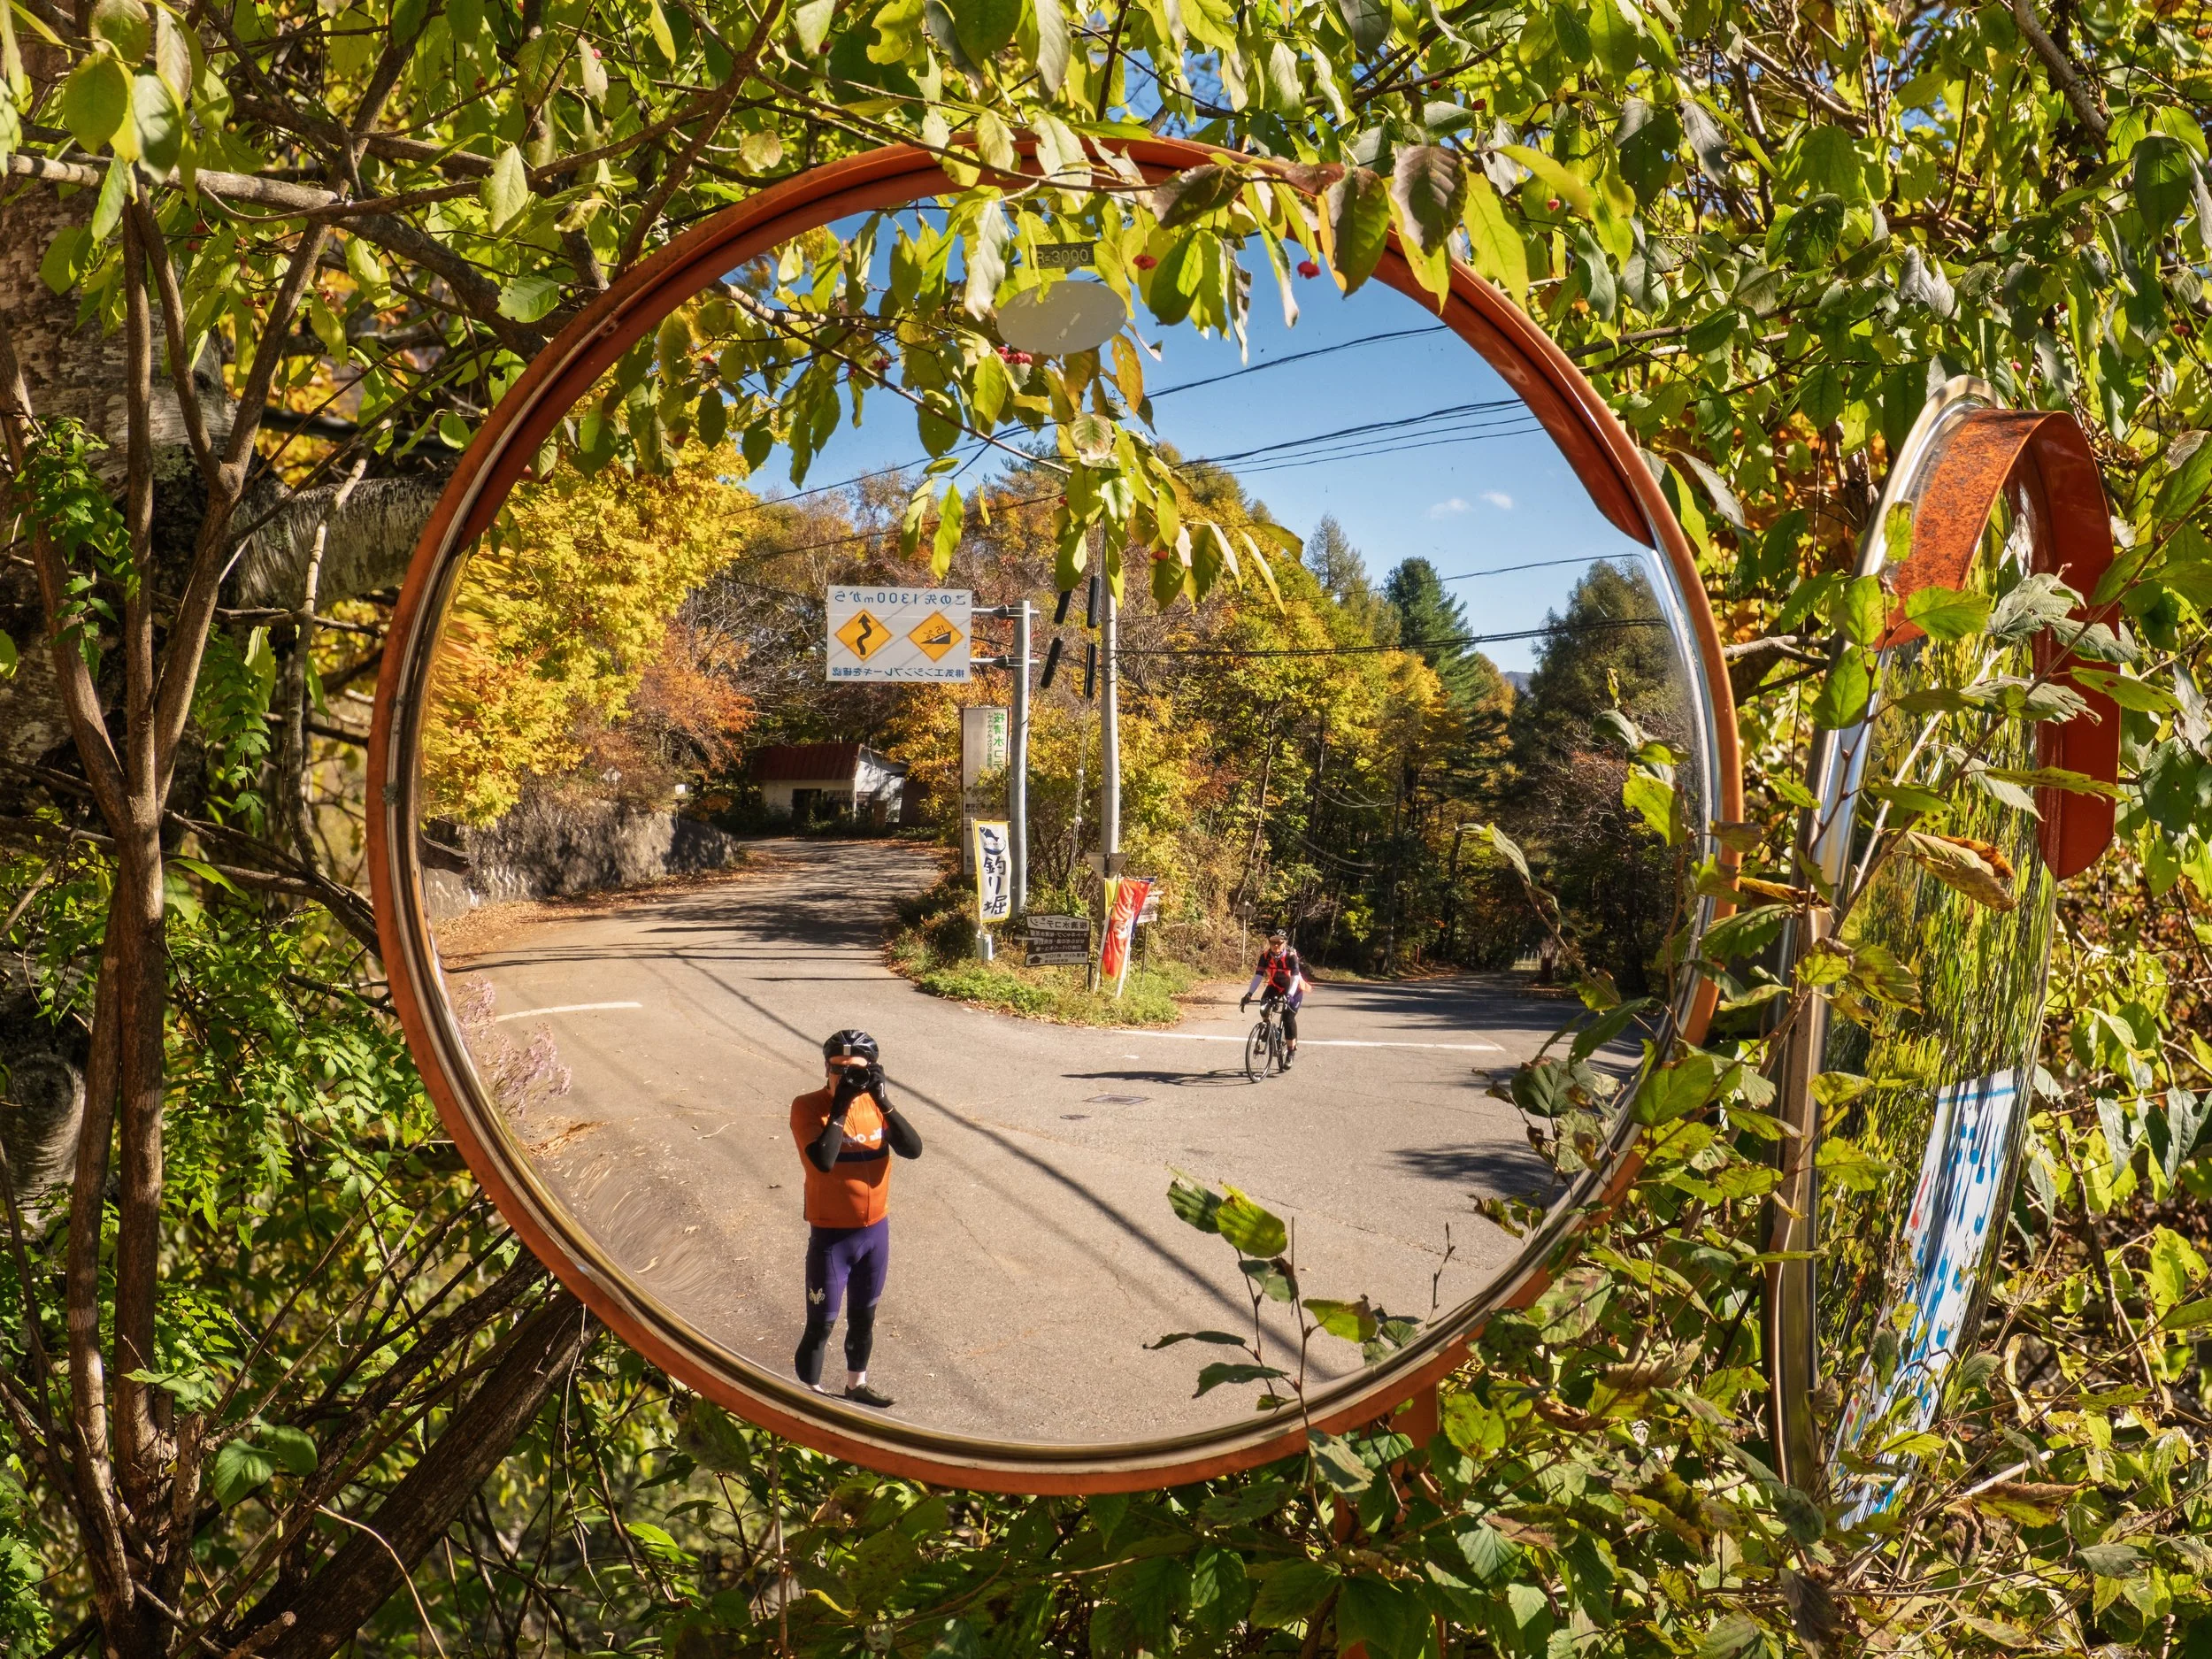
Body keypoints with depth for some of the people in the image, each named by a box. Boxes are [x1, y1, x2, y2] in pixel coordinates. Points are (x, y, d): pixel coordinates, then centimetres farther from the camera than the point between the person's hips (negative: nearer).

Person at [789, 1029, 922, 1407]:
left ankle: (856, 1384, 41)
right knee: (822, 1322, 4)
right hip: (830, 1235, -5)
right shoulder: (808, 1106, -17)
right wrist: (840, 1105, -30)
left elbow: (913, 1149, -15)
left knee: (864, 1315, 21)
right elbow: (823, 1160, -32)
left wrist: (883, 1100, -24)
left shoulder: (874, 1103, -3)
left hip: (876, 1229, 5)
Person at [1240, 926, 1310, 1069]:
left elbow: (1295, 977, -36)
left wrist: (1289, 996, -51)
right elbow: (1258, 975, -24)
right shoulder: (1265, 956, -19)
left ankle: (1291, 1052, -4)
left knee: (1288, 1017, -17)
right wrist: (1249, 994, -36)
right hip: (1275, 986, 4)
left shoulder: (1291, 956, -28)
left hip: (1294, 989, -4)